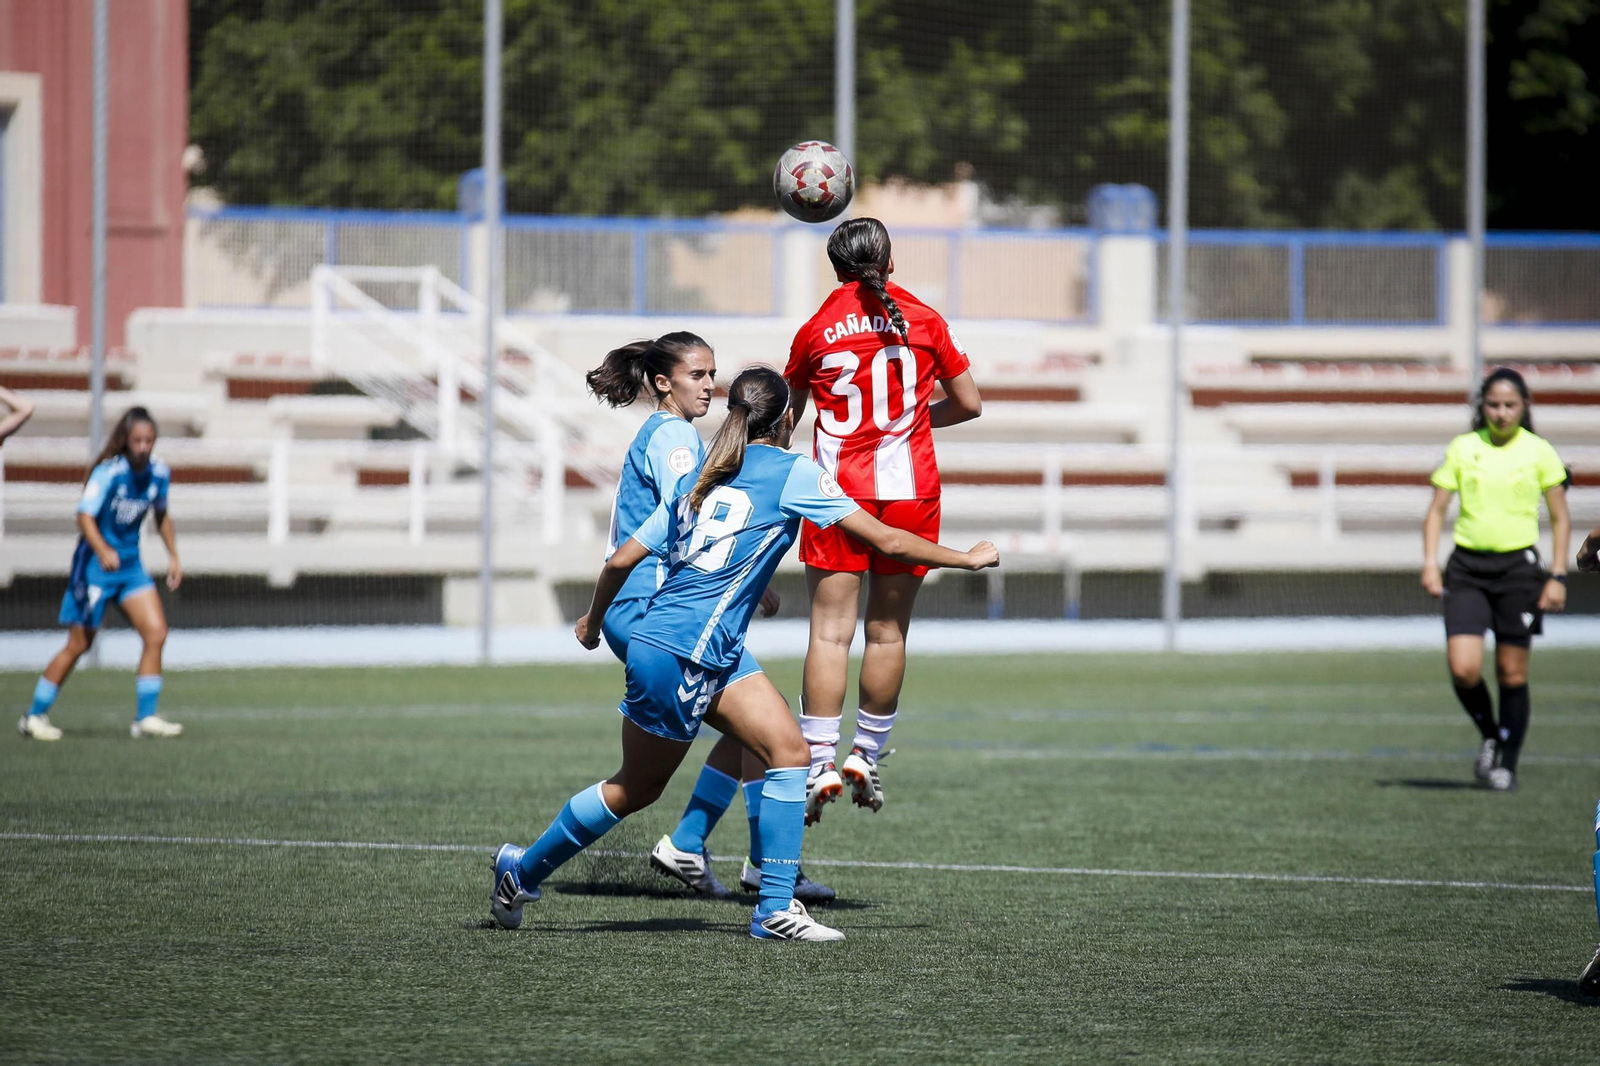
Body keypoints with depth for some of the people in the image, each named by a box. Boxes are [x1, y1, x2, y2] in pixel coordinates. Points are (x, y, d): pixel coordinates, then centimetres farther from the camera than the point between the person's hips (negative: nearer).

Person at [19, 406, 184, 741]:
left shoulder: (159, 473, 0)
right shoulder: (108, 473, -20)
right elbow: (85, 516, -28)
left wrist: (173, 556, 15)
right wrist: (103, 551, -44)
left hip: (131, 565, 6)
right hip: (96, 565, -6)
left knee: (156, 633, -8)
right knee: (78, 644, -1)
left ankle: (146, 718, -1)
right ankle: (34, 717, 11)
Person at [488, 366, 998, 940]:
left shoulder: (699, 481, 14)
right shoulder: (793, 472, -5)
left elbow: (622, 558, 16)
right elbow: (887, 541, -5)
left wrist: (594, 619, 34)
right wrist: (968, 558, 7)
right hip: (680, 655, -8)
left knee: (787, 749, 1)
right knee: (636, 789, 5)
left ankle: (776, 908, -3)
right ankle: (524, 869, 19)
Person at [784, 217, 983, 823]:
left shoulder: (817, 330, 2)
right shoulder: (924, 322, 3)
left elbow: (784, 418, 13)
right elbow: (969, 404, 9)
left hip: (838, 491, -1)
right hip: (909, 491, 1)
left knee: (830, 629, -5)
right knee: (888, 630, 9)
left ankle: (820, 762, -15)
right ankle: (867, 755, 14)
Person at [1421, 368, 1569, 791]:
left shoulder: (1539, 452, 0)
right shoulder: (1463, 448, 4)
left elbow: (1560, 518, 5)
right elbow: (1437, 509, 8)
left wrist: (1558, 576, -3)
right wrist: (1430, 562, -4)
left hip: (1518, 565, -1)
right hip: (1467, 566, 1)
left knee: (1512, 673, 1)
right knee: (1463, 669, -12)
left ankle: (1508, 764, 14)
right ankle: (1491, 736, 16)